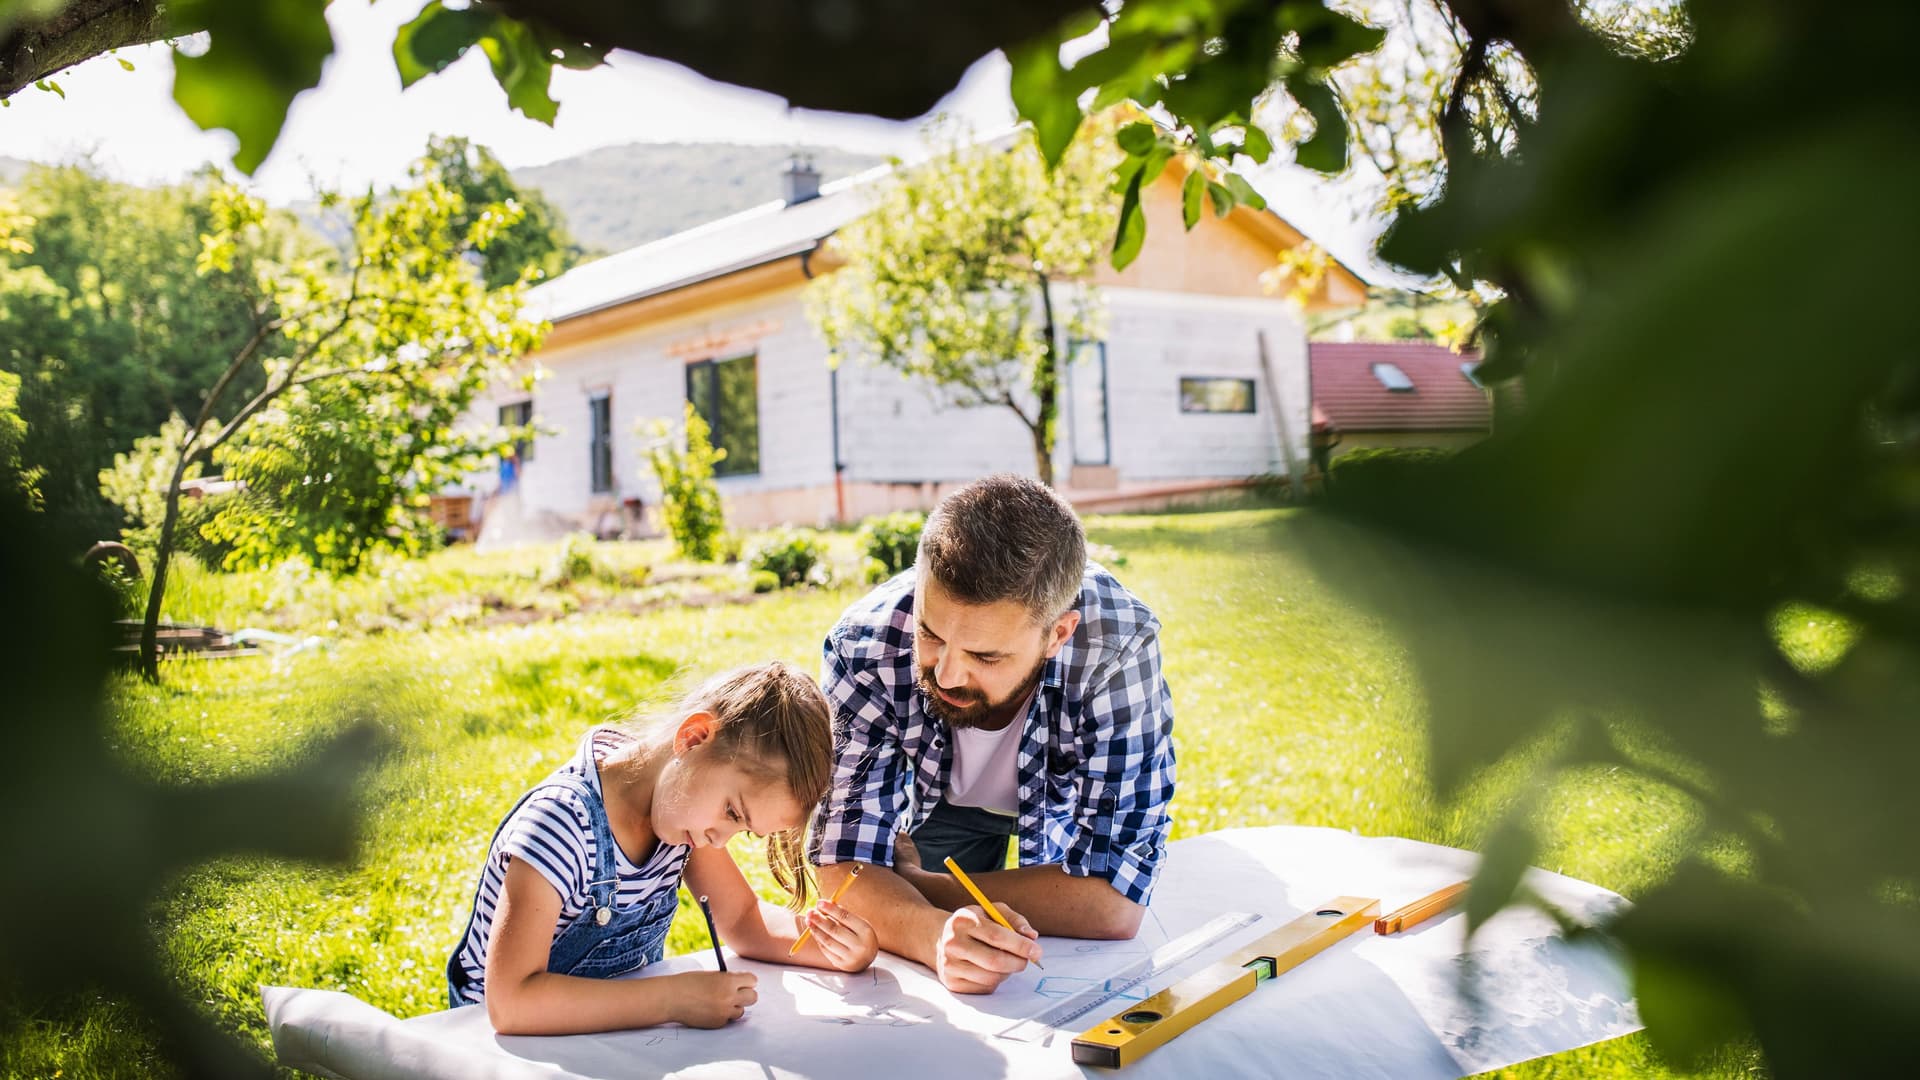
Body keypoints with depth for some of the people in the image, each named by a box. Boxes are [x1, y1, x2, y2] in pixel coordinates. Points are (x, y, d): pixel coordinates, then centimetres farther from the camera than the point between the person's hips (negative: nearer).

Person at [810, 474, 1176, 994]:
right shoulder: (866, 648, -35)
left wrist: (910, 885, -31)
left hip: (1072, 805, 0)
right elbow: (845, 869, -31)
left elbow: (1114, 901, -38)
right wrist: (936, 935, -54)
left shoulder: (1118, 647, -41)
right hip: (938, 799, 0)